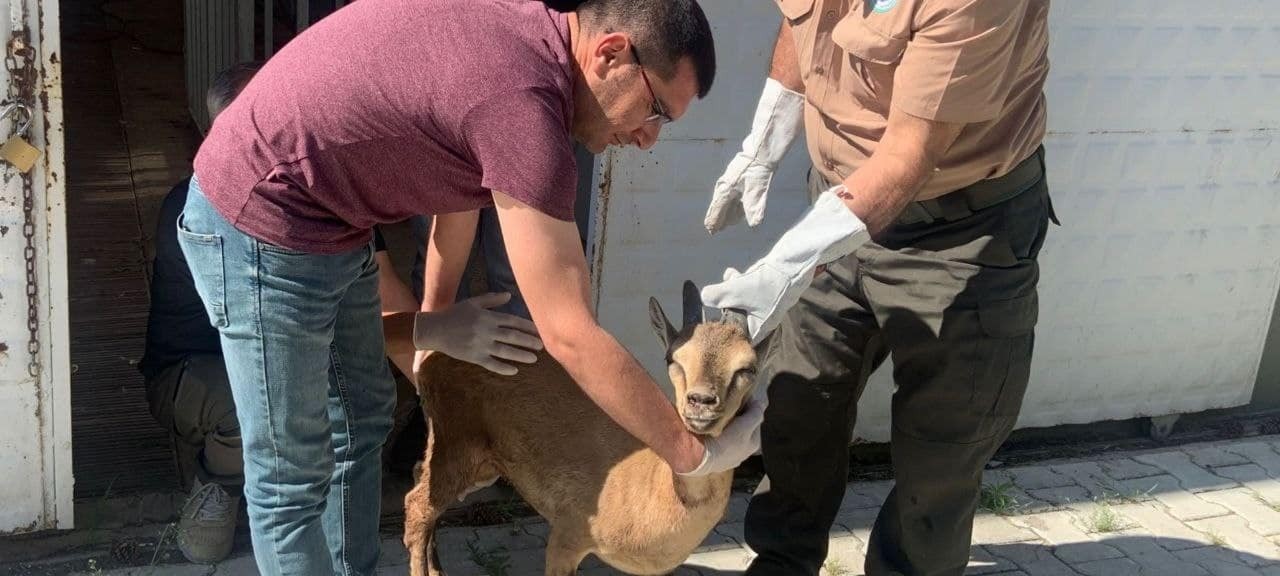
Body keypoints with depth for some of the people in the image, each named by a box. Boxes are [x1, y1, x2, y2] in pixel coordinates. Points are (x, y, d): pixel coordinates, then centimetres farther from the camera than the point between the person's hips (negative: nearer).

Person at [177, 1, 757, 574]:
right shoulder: (520, 98, -30)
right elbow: (570, 337, -27)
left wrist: (435, 317, 25)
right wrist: (693, 455, -16)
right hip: (260, 228, -10)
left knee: (360, 422, 19)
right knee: (293, 474, 2)